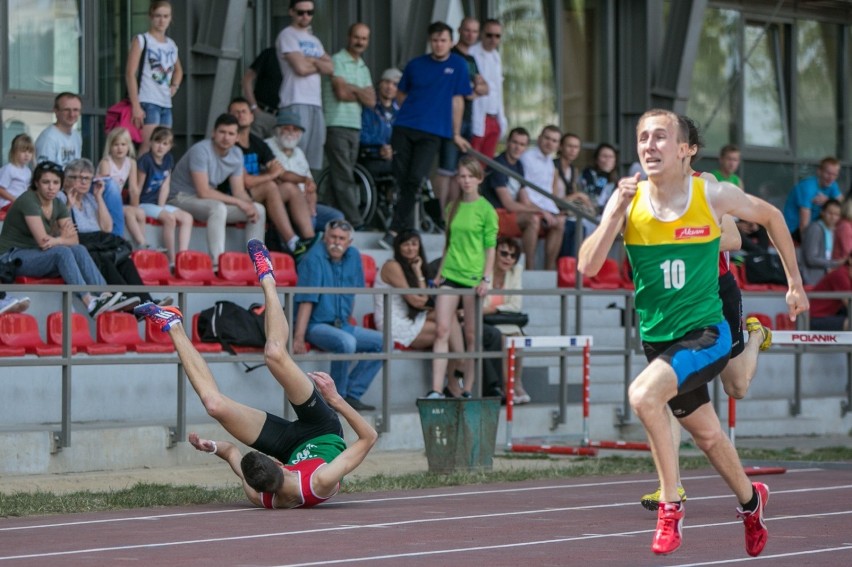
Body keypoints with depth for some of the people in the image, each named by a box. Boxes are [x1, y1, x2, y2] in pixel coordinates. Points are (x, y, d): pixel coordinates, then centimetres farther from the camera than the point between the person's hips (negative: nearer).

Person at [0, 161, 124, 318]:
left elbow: (74, 240, -2)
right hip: (13, 257, -7)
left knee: (79, 250, -17)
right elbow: (42, 241, -24)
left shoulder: (58, 205, 6)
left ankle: (105, 295, -32)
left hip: (36, 256, 7)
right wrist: (62, 239, -7)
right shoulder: (28, 201, -18)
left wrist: (55, 240, -22)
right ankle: (90, 304, -43)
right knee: (62, 252, -30)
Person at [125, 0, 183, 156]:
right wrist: (136, 106, -16)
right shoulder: (141, 41, -2)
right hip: (148, 103, -7)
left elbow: (178, 70, 35)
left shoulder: (171, 45, 16)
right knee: (148, 149, -17)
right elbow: (130, 73, -9)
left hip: (166, 104, 7)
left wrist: (175, 86, 12)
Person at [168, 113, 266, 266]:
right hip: (182, 198, -8)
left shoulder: (236, 154, 3)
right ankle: (216, 263, -45)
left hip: (209, 200, 8)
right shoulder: (201, 150, -22)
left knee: (259, 210, -1)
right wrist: (238, 202, -23)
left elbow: (239, 191, 6)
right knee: (218, 208, -39)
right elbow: (203, 192, -27)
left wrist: (250, 205, -18)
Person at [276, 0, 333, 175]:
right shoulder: (287, 35, 0)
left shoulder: (314, 40, 23)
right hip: (296, 102, -8)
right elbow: (300, 68, -12)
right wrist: (319, 65, 6)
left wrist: (310, 61, -7)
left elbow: (330, 68, 9)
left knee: (313, 159, 5)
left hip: (315, 103, 8)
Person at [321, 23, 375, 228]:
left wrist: (352, 89, -4)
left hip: (355, 127, 8)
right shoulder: (337, 61, -3)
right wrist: (361, 94, 3)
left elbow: (371, 101, 9)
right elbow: (341, 92, -14)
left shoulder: (363, 68, 20)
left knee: (338, 179, 6)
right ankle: (355, 223, -13)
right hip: (337, 125, -8)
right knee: (344, 179, -9)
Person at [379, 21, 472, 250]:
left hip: (431, 132, -3)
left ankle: (395, 230, -14)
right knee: (401, 178, 0)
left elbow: (457, 100, 5)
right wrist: (412, 111, 6)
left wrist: (456, 134, 4)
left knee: (415, 179, -15)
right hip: (404, 127, 3)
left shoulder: (458, 65, 5)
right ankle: (408, 229, 12)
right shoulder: (416, 65, 10)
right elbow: (401, 94, 21)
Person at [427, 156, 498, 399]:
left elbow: (490, 247, -3)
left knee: (471, 336, 2)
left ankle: (467, 390, 10)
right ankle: (436, 390, -13)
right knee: (442, 330, -8)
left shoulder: (486, 209, -1)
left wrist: (486, 278, -10)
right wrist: (440, 273, 15)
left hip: (473, 278, -4)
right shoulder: (453, 207, 13)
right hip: (450, 275, 4)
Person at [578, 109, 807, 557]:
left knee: (643, 394, -30)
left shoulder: (712, 197, -12)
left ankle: (670, 504, -14)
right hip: (657, 337, 4)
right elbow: (587, 267, -15)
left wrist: (794, 281, 12)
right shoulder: (628, 200, -7)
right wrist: (616, 214, -25)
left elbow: (771, 216, 7)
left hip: (706, 334, -4)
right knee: (707, 435, 20)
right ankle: (750, 500, 49)